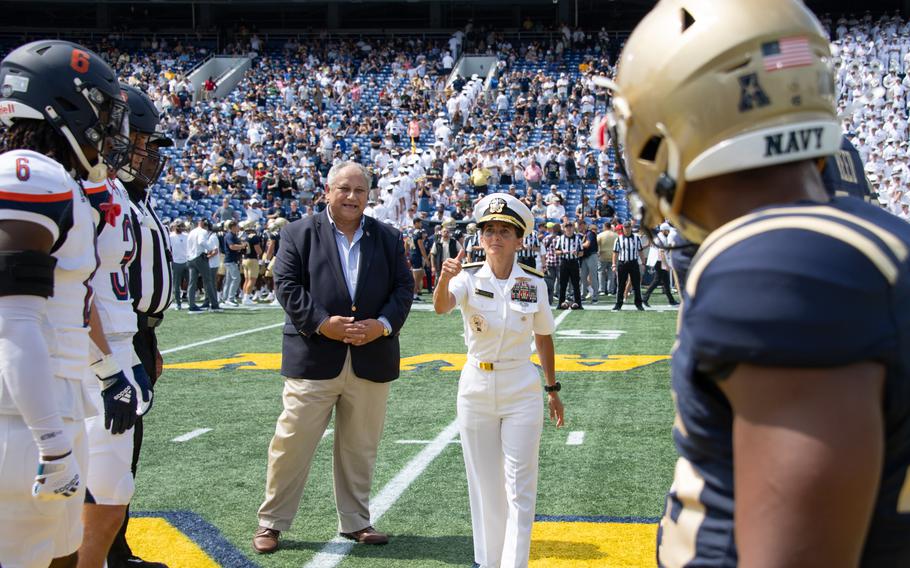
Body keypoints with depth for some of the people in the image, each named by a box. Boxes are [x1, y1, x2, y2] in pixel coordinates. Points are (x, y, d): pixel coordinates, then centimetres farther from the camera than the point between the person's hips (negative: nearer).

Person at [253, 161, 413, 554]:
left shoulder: (389, 238, 11)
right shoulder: (299, 234, 3)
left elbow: (403, 287, 7)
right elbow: (287, 285, -5)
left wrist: (383, 324, -10)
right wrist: (321, 323, -16)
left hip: (371, 360, 3)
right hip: (314, 358, -3)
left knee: (360, 447, 12)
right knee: (292, 443, 1)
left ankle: (355, 521, 25)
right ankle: (271, 522, 14)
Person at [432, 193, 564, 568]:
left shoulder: (534, 283, -5)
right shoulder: (469, 277, -7)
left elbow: (543, 337, 7)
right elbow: (441, 307, -28)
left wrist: (552, 389, 10)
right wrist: (445, 279, -50)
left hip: (521, 390, 0)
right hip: (476, 388, 1)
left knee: (519, 486, 0)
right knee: (484, 484, 11)